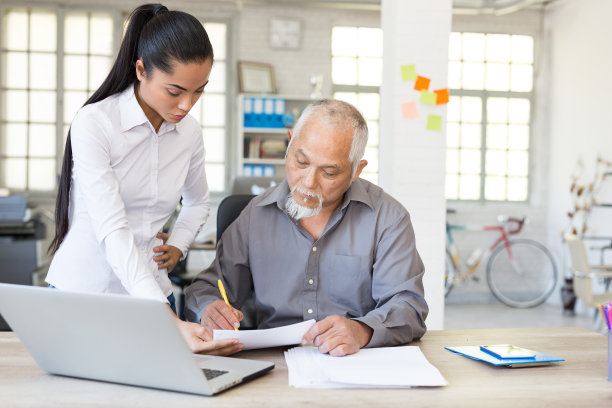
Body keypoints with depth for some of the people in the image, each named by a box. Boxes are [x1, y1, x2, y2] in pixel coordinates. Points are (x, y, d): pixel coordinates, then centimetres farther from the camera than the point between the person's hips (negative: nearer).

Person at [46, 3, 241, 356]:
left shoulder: (190, 132, 0)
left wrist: (178, 247, 1)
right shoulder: (93, 124, -17)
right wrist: (170, 320, -36)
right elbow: (113, 232, -27)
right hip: (82, 289, -4)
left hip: (152, 292, 4)